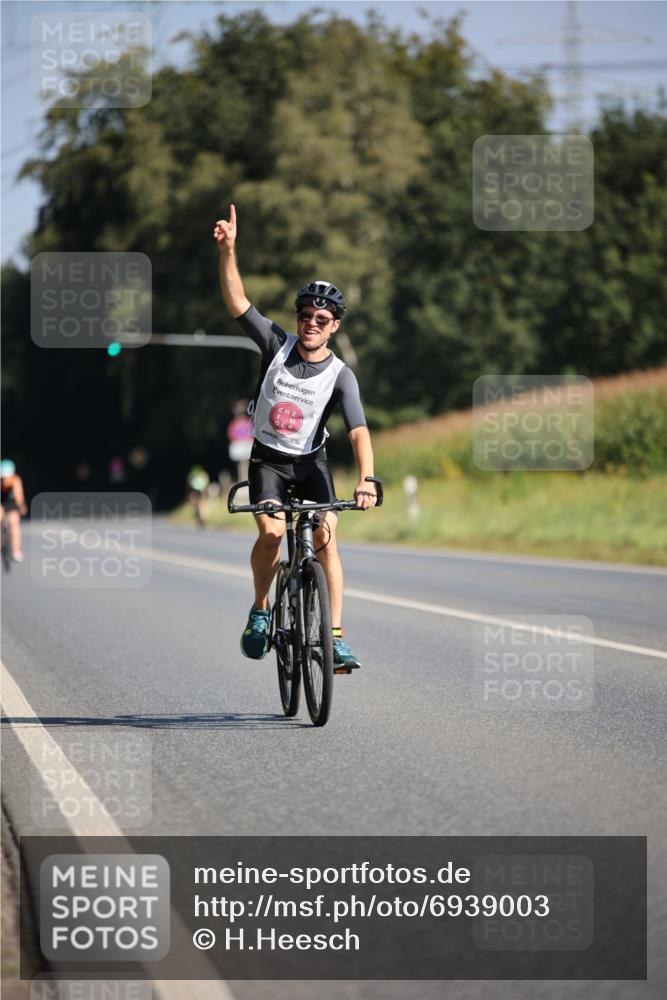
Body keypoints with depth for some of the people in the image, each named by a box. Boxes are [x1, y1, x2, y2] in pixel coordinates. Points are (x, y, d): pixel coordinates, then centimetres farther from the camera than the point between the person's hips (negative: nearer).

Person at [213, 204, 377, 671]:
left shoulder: (340, 375, -13)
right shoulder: (278, 345, -8)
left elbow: (359, 431, -25)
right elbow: (236, 300, -13)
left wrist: (366, 478, -41)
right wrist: (228, 250, -27)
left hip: (311, 462, 0)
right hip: (268, 458, 0)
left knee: (327, 539, -17)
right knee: (271, 532, -23)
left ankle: (337, 637, -15)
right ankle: (261, 610, 0)